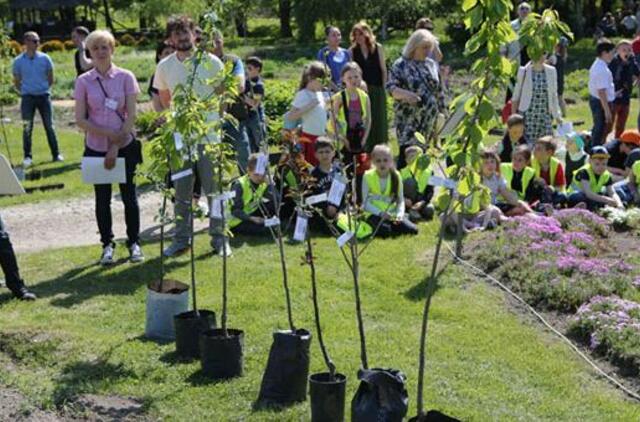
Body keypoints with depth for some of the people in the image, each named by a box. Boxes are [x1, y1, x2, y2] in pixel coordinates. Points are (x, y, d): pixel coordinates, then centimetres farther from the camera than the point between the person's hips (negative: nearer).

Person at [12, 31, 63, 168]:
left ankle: (56, 154, 13)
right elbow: (17, 82, 8)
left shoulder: (45, 58, 0)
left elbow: (50, 79, 11)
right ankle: (27, 157, 6)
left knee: (49, 126, 6)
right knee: (27, 128, 0)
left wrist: (44, 89, 8)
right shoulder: (18, 61, -2)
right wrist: (24, 91, 4)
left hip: (44, 95, 1)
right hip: (27, 97, -1)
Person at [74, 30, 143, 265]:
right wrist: (109, 134, -16)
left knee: (129, 196, 7)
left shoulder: (125, 77, -4)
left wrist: (117, 145, -13)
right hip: (96, 148, 1)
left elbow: (131, 115, -7)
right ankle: (107, 245, 20)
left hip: (125, 147, -1)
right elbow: (80, 120, -4)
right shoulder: (83, 81, -2)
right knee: (102, 199, 8)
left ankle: (134, 243, 20)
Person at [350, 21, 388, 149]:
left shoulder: (378, 48, 1)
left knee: (378, 119, 4)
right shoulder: (353, 51, 3)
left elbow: (383, 69, 4)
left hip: (377, 89, 0)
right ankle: (365, 150, 7)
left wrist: (384, 87, 0)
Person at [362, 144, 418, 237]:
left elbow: (400, 200, 2)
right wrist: (380, 213, -23)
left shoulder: (396, 176, 1)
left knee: (413, 230, -15)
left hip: (393, 214, 4)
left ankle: (392, 226, 10)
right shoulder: (368, 176, -7)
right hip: (375, 214, -4)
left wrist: (399, 214, -17)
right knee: (385, 231, -34)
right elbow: (366, 202, -8)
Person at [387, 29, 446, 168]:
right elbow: (391, 88, -10)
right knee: (407, 152, -10)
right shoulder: (400, 65, -3)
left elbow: (439, 91, 20)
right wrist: (405, 94, -28)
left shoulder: (431, 64, 13)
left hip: (429, 119, 5)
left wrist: (441, 111, 17)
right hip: (409, 118, -5)